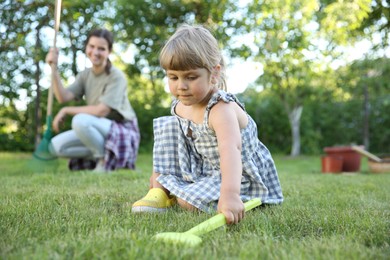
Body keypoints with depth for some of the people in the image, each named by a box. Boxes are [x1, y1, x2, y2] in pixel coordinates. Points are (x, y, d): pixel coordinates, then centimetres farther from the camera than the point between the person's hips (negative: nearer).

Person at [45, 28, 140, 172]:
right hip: (97, 130, 7)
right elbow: (63, 97, -7)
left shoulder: (116, 76, -15)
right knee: (56, 146, -10)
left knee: (80, 120, -33)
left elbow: (101, 111, -23)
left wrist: (67, 110, -15)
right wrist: (54, 69, -15)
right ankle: (100, 155, 3)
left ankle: (105, 159, -12)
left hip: (122, 132, -7)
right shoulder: (85, 75, 6)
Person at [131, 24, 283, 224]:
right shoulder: (180, 106, -8)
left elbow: (231, 149, -52)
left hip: (240, 176, -7)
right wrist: (158, 173, 13)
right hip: (203, 169, 7)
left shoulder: (221, 109, -33)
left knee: (188, 201, -30)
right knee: (169, 125, -5)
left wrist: (230, 195, -66)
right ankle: (162, 190, -6)